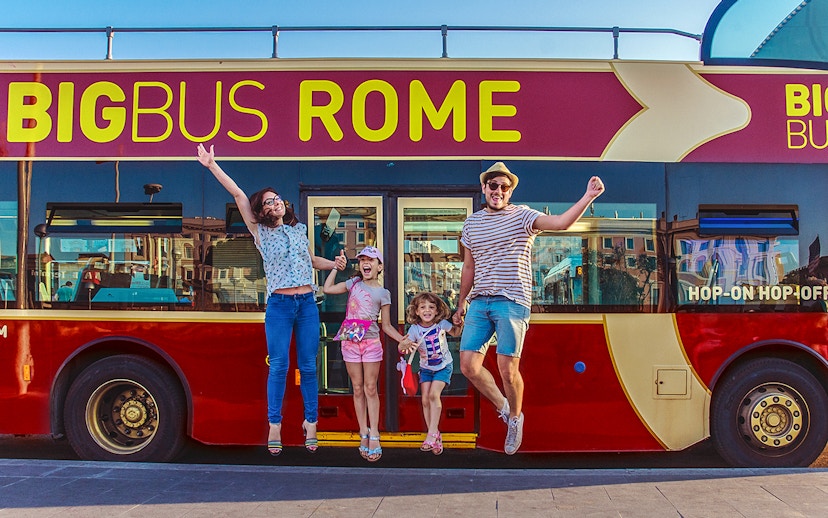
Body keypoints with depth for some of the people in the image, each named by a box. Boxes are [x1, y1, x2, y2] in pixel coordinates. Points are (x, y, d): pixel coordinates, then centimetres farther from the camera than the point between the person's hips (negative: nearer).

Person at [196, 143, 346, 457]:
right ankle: (274, 425, 7)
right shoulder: (260, 232, 5)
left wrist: (333, 264, 11)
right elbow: (239, 196, -1)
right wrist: (212, 166, -8)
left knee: (308, 366, 4)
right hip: (279, 305, -2)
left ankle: (311, 422, 15)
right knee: (278, 366, -3)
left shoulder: (299, 229, 15)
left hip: (307, 304, 2)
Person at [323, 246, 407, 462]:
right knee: (357, 389, 6)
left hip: (371, 342, -2)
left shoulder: (383, 293, 3)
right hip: (350, 341, 2)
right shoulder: (354, 283, 9)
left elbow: (386, 325, 4)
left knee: (370, 389, -1)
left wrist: (402, 339, -10)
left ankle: (374, 436, 4)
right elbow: (327, 289, 7)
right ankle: (364, 434, 13)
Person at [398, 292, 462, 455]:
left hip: (443, 366, -2)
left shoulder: (442, 324, -14)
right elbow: (400, 347, -20)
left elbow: (456, 333, 5)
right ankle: (435, 437, 10)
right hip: (426, 368, 2)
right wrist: (406, 345, -43)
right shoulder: (415, 329, -15)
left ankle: (432, 434, -14)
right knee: (425, 400, -3)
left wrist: (458, 323, -15)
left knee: (434, 394, -20)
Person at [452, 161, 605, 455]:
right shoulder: (472, 223, 14)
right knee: (469, 366, 0)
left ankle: (515, 416, 26)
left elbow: (560, 223, -17)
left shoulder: (522, 216, 0)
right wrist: (461, 304, 21)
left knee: (508, 370, -3)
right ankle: (502, 406, 26)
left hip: (512, 302, -5)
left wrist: (588, 197, -30)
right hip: (479, 302, 5)